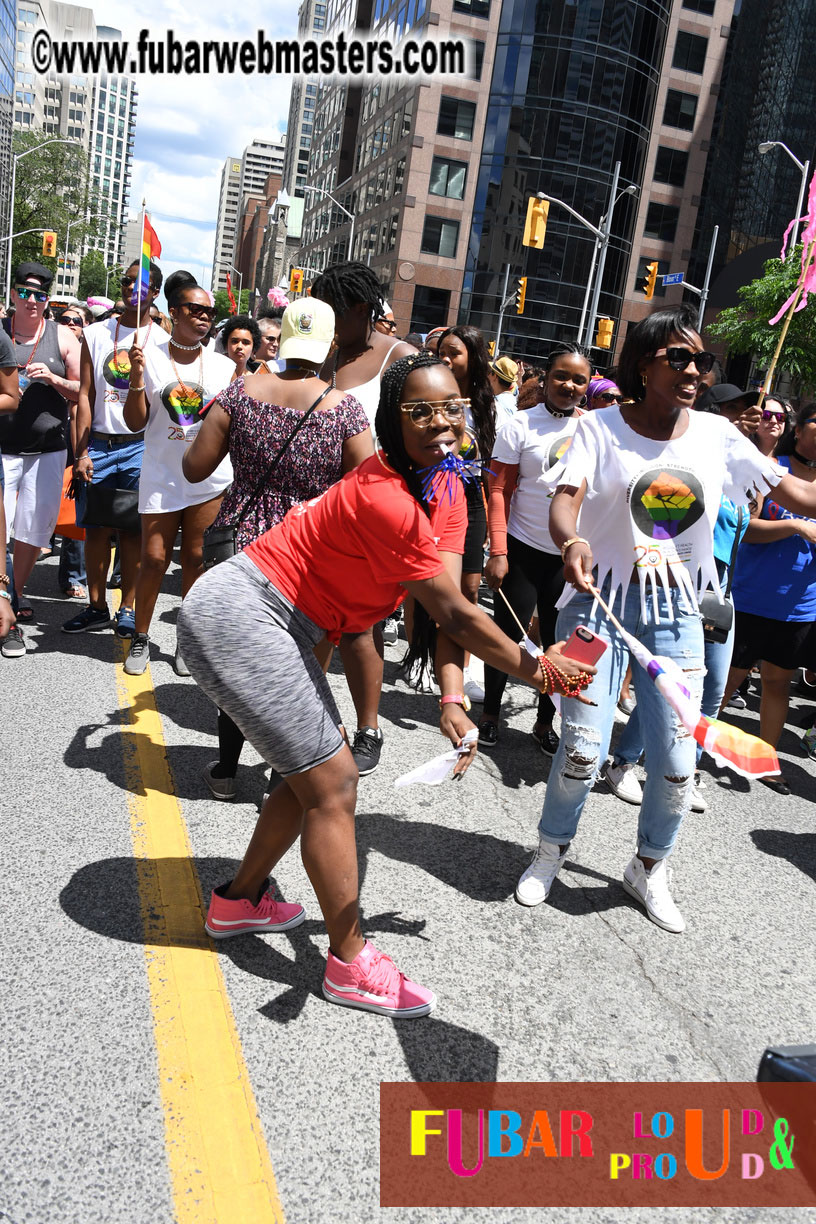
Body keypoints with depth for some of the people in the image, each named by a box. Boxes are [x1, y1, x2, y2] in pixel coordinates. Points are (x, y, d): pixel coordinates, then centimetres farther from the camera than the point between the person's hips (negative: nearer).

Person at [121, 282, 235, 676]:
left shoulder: (223, 365, 7)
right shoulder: (151, 359, 1)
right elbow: (135, 423, -1)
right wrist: (136, 376, -13)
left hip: (210, 477, 1)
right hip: (162, 474, -1)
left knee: (196, 559, 6)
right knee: (154, 559, -2)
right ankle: (140, 637, 17)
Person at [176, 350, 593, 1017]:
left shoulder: (448, 491, 2)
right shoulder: (384, 499, -27)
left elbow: (447, 609, -4)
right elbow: (456, 613, -21)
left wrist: (453, 698, -17)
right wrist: (532, 667, -8)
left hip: (285, 627, 10)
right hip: (236, 612, -9)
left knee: (313, 772, 17)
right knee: (333, 781, -5)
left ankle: (239, 900, 37)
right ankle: (351, 964, 9)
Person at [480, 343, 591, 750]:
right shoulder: (520, 426, -4)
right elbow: (499, 491, -6)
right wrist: (498, 552, -12)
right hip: (523, 548, -2)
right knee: (507, 632, 6)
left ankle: (545, 722, 26)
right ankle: (490, 713, 24)